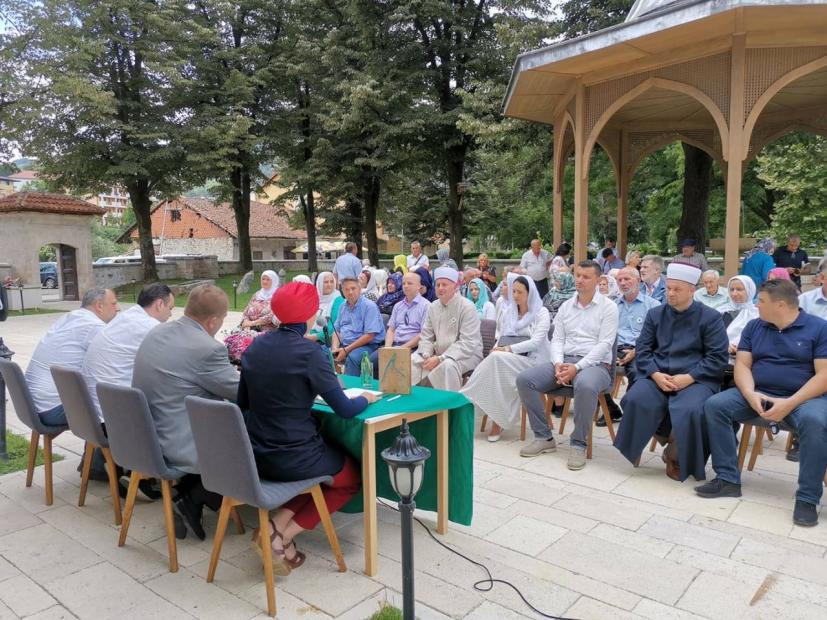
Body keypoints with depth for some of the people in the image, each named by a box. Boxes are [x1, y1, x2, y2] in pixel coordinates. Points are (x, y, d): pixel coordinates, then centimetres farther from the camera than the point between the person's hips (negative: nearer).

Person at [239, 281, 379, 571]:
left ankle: (276, 525, 11)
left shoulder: (255, 347, 2)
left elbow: (243, 402, 13)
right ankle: (283, 536, 8)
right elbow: (345, 410, -16)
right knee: (353, 477, 22)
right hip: (294, 459, -7)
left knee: (329, 460, 31)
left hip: (255, 458, 7)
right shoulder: (307, 352, -18)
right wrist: (366, 398, 6)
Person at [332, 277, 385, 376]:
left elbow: (369, 336, -17)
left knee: (352, 357, -36)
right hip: (343, 345, 7)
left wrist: (346, 350, -17)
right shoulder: (342, 306, 13)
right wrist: (335, 348, -5)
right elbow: (336, 330, 16)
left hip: (367, 345, -6)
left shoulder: (369, 306, -10)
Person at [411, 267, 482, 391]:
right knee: (412, 360, -14)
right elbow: (425, 337, 10)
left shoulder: (467, 307, -12)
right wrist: (427, 356, -12)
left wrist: (440, 358, -26)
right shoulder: (433, 307, 7)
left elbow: (468, 343, -20)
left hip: (467, 354, -6)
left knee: (448, 365, -36)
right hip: (438, 353, 6)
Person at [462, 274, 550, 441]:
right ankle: (497, 419, -29)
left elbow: (536, 342, -9)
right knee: (495, 359, -32)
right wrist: (496, 349, -6)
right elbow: (500, 336, 18)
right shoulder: (508, 312, 20)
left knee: (498, 359, -33)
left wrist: (508, 349, -17)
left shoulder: (541, 313, 2)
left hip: (530, 360, -4)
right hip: (505, 360, 5)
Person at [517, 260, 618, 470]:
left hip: (595, 364, -5)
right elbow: (557, 339, 11)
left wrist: (577, 367, -19)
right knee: (524, 379, -16)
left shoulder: (608, 307, 0)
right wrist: (558, 363, -11)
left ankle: (579, 444, -20)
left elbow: (604, 344, -9)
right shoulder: (565, 306, 15)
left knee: (585, 385, -41)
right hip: (564, 361, 5)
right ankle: (543, 437, -6)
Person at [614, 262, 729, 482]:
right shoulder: (655, 314, 12)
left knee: (690, 411, -33)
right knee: (635, 400, -27)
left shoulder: (710, 317, 1)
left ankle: (675, 455, -1)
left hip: (695, 379, -3)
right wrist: (655, 375, -10)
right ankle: (669, 440, 1)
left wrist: (688, 378, -15)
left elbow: (717, 357, -3)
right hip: (657, 376, 3)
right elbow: (642, 349, 8)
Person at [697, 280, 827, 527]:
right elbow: (742, 365, 5)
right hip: (757, 395, 4)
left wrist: (789, 404, -22)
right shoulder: (754, 326, 11)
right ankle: (727, 479, -14)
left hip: (804, 397, -4)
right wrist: (750, 394, -16)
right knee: (715, 405, -20)